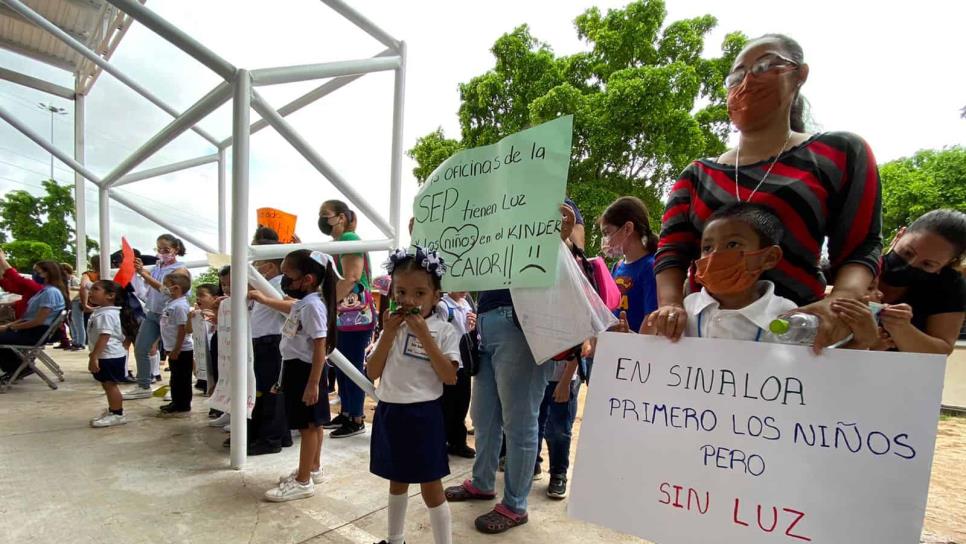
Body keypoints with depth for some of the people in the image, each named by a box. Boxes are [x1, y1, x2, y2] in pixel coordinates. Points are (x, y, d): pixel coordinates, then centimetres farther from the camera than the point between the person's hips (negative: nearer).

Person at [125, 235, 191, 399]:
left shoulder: (180, 270, -9)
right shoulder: (157, 266, 12)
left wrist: (143, 273, -27)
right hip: (152, 313, 7)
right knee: (140, 349, 7)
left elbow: (164, 288, -22)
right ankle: (143, 387, 20)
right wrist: (140, 269, -9)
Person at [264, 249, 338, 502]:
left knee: (308, 425, 2)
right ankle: (313, 468, 35)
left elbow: (320, 347, -25)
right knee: (312, 424, 20)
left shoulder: (312, 305, -22)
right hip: (296, 368, 10)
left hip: (305, 370, -10)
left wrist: (313, 383, -26)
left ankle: (303, 482, 13)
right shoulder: (302, 303, 8)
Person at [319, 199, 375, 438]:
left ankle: (357, 420, 8)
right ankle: (345, 414, 27)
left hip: (357, 315, -9)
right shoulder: (336, 243, 17)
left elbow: (350, 279, -22)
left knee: (353, 367, -2)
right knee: (341, 366, 15)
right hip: (343, 316, 9)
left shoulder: (349, 238, -11)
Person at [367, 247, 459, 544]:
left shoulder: (444, 330, -9)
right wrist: (388, 332, -11)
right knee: (397, 481, 23)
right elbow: (373, 373, 0)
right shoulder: (392, 327, 4)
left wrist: (424, 335, -21)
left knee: (430, 487, 5)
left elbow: (450, 377, -17)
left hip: (423, 415, -5)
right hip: (389, 412, 5)